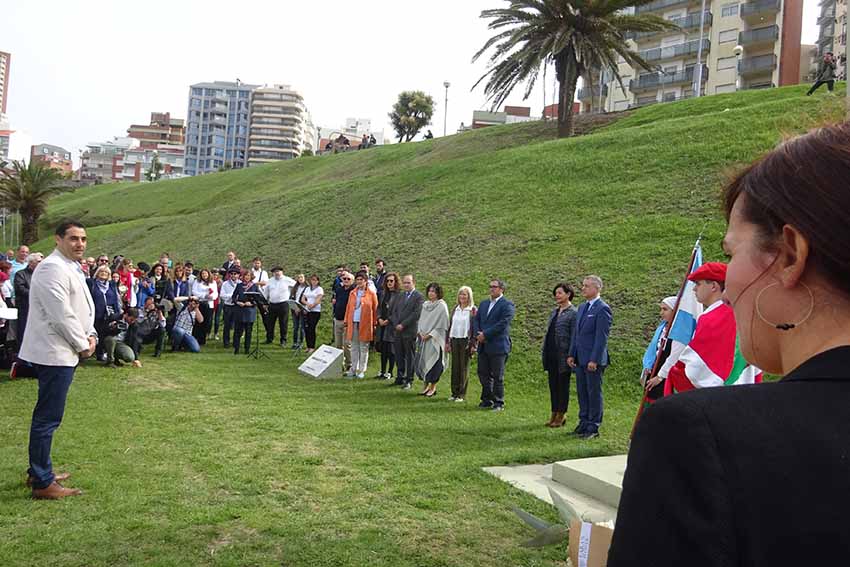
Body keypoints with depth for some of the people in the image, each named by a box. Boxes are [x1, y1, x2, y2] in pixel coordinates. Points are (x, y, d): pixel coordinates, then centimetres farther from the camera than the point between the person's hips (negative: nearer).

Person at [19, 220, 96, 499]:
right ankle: (42, 483, 3)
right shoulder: (52, 268, -17)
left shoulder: (71, 268, 15)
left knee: (47, 415, 18)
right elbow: (61, 315, -22)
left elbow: (82, 309, 20)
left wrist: (90, 335, 3)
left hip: (64, 352, 10)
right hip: (54, 353, -10)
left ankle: (39, 471, 30)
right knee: (48, 417, -4)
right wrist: (83, 345, -11)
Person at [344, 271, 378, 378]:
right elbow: (348, 307, 12)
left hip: (365, 324, -4)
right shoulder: (352, 293, 10)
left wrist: (375, 323, -5)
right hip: (353, 323, 4)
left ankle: (362, 370, 11)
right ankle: (354, 369, 17)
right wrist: (346, 321, 8)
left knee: (364, 348, 4)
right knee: (354, 347, 10)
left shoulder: (371, 294, -2)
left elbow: (375, 309, -2)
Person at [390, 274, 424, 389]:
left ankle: (409, 381, 6)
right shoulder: (400, 295, 16)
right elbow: (394, 311, 13)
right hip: (398, 331, 6)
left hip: (410, 331, -6)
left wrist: (403, 325, -14)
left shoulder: (419, 297, -6)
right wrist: (396, 324, -3)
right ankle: (400, 377, 22)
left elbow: (416, 314, -14)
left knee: (410, 357, 0)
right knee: (399, 356, 11)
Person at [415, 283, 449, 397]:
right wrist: (420, 332, 0)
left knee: (433, 362, -2)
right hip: (423, 339, 6)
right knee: (421, 361, 6)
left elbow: (442, 325, -12)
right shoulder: (425, 304, 11)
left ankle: (433, 387, 10)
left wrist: (430, 335, -14)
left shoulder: (442, 306, -8)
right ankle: (426, 385, 19)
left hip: (435, 339, -6)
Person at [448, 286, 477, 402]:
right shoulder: (455, 308, 11)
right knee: (455, 367, 7)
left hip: (466, 341, -5)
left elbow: (475, 328, -8)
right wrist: (448, 342, 10)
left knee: (464, 368, 2)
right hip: (455, 341, 5)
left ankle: (462, 394, 9)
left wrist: (473, 344, -14)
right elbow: (450, 325, 14)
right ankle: (454, 393, 16)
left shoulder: (473, 310, -5)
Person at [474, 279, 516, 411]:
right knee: (483, 374, 11)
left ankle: (499, 403, 9)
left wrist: (485, 334, -16)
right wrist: (478, 335, -5)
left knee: (497, 376, 0)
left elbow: (502, 324, -16)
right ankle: (487, 400, 23)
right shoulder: (484, 303, 17)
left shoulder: (507, 305, -7)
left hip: (498, 346, -7)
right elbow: (477, 320, 13)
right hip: (483, 346, 7)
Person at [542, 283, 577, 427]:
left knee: (563, 385, 3)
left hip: (563, 356, -7)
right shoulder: (554, 311, 14)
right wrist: (545, 351, 13)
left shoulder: (573, 313, -9)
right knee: (553, 384, 12)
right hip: (551, 355, 7)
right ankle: (554, 414, 22)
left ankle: (561, 415, 13)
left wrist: (571, 355, -16)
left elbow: (574, 336, -12)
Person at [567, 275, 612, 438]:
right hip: (580, 359, 8)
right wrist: (572, 354, 13)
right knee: (582, 393, 14)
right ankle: (583, 424, 24)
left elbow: (602, 337, -16)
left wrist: (594, 360, -19)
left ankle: (593, 428, 9)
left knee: (594, 393, 1)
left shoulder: (602, 309, -12)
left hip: (594, 360, -8)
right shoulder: (582, 307, 15)